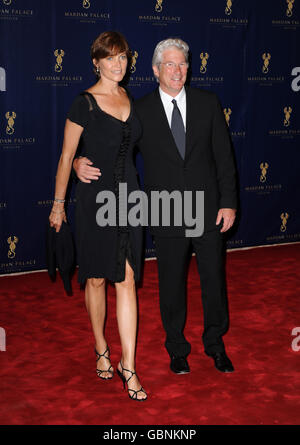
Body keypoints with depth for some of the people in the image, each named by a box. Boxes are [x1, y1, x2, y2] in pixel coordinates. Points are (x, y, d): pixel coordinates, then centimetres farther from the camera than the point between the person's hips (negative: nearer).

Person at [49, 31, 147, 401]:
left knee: (127, 279, -1)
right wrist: (58, 204, 0)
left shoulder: (131, 100, 8)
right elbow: (66, 157, -2)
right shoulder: (84, 104, -7)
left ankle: (128, 366, 2)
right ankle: (101, 349, 28)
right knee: (96, 278, 8)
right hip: (95, 196, -3)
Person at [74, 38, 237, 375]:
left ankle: (215, 344, 34)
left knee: (214, 280, 12)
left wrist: (228, 202, -3)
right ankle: (177, 347, 31)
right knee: (171, 284, 11)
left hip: (209, 211, 1)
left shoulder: (207, 103, 2)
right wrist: (80, 163, -19)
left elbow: (224, 156, 2)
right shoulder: (140, 111, -2)